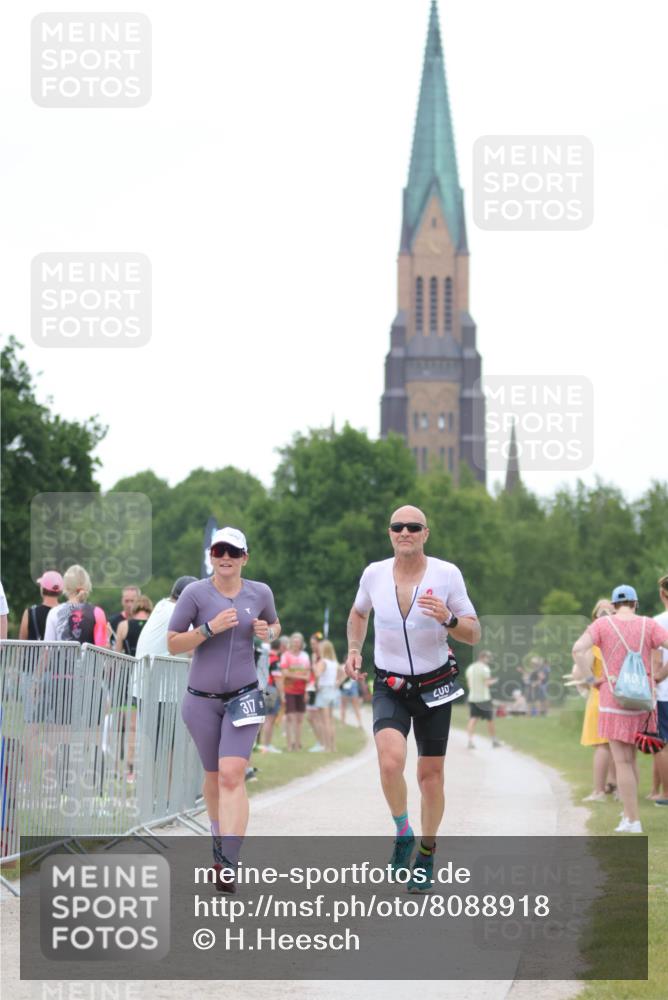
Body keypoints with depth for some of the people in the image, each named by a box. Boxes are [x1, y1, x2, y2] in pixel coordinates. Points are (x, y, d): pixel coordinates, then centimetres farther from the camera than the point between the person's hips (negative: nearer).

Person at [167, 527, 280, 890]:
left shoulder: (260, 593, 1)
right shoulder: (195, 593, -7)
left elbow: (275, 625, 20)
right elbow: (172, 644, -6)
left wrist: (268, 633, -4)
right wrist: (210, 629, -21)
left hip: (243, 697, 0)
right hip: (202, 699, 0)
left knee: (232, 776, -15)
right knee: (213, 775, 12)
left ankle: (228, 864, -23)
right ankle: (219, 843, 37)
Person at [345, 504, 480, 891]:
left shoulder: (447, 574, -8)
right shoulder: (374, 574, -2)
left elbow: (474, 634, -3)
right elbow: (359, 613, 20)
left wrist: (447, 619, -23)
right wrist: (354, 650, 5)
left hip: (435, 687, 0)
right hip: (390, 688, 0)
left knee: (431, 774, 5)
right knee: (391, 761, -24)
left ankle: (426, 855, 25)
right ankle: (403, 833, 1)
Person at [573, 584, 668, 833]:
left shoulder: (603, 624, -4)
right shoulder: (648, 625, 0)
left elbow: (578, 649, -17)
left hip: (614, 699, -3)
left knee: (622, 761, 1)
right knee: (630, 756, 21)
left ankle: (632, 820, -1)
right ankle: (629, 811, 22)